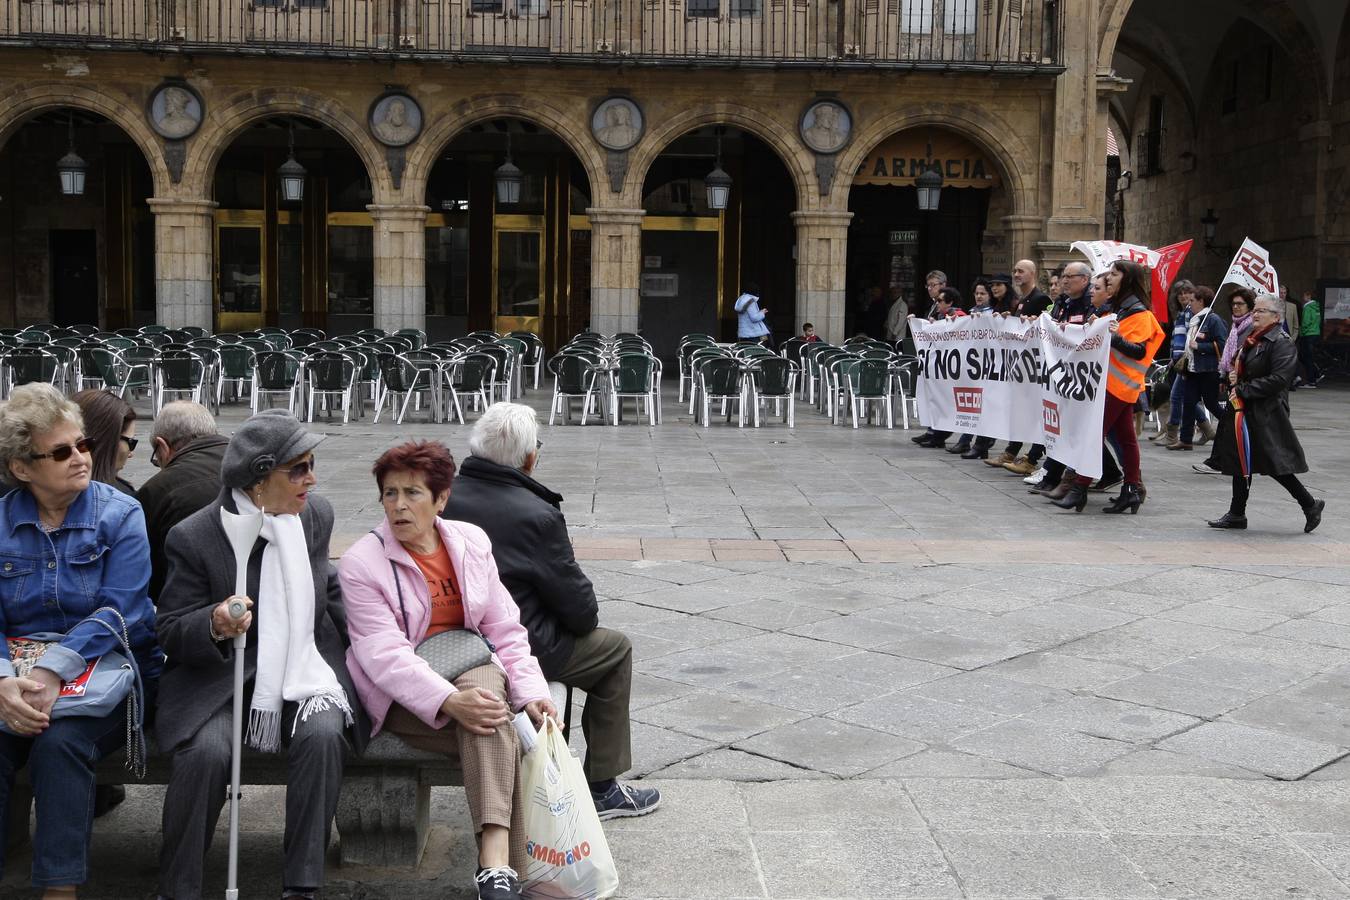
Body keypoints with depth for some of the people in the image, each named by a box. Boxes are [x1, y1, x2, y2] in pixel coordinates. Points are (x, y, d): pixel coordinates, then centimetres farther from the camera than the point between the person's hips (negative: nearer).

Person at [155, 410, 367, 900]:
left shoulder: (316, 514, 4)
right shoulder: (194, 537, -10)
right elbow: (172, 632, -6)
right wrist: (214, 624, -29)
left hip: (304, 669, 3)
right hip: (221, 678, -3)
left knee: (323, 735, -28)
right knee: (205, 752, -31)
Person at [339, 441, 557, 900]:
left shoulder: (471, 542, 7)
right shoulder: (360, 564, -6)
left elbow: (505, 629, 7)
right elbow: (385, 655, -18)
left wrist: (530, 690, -10)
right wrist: (450, 701, -33)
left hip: (472, 674, 4)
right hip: (402, 696, -4)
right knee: (494, 727, -33)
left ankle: (493, 860, -39)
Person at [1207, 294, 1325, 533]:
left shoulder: (1282, 343, -14)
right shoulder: (1251, 340, 14)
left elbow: (1278, 379, -23)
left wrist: (1243, 389, -20)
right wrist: (1233, 377, 5)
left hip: (1267, 415, -9)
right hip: (1245, 411, 9)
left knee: (1275, 463, -7)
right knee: (1241, 461, 11)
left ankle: (1310, 505, 8)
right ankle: (1236, 514, 18)